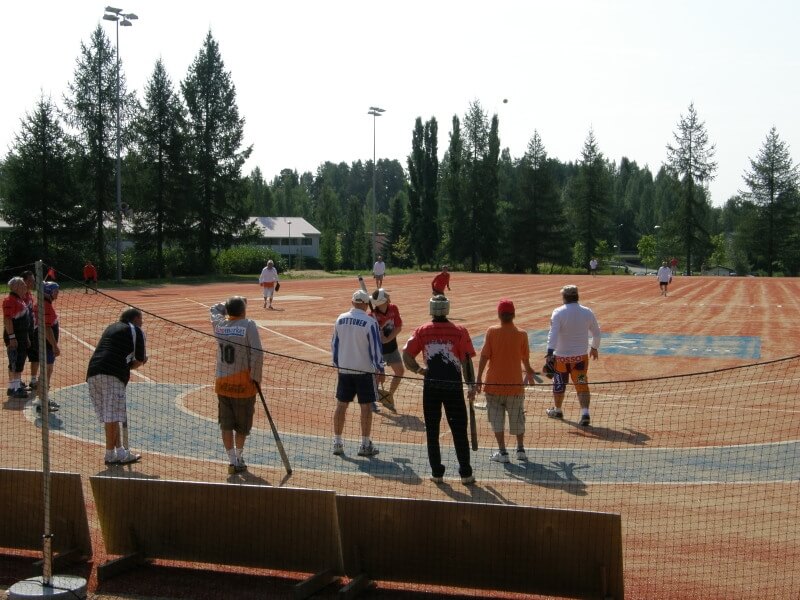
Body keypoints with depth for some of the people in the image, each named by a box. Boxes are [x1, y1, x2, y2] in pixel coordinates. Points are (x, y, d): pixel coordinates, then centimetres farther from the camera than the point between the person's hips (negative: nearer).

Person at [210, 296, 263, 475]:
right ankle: (238, 458, 22)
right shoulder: (248, 325, -11)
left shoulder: (219, 324, 2)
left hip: (222, 383, 4)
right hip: (243, 384, -3)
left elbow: (215, 309, 27)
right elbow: (257, 354, -18)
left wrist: (233, 303, 27)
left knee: (226, 424, 8)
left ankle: (232, 460, 5)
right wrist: (256, 378, -8)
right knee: (242, 425, 13)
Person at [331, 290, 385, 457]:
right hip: (365, 371, -5)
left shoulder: (340, 319, 3)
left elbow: (334, 344, 11)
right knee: (366, 406, 3)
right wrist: (380, 370, -3)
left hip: (344, 369, 5)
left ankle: (337, 443, 15)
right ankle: (365, 445, 6)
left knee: (341, 405, 10)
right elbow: (375, 348, -12)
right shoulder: (370, 322, -13)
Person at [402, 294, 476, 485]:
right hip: (453, 386, -1)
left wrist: (418, 369, 13)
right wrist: (472, 386, 0)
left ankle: (437, 473, 13)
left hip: (431, 386, 1)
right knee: (459, 431, 7)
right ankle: (466, 474, 8)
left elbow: (406, 355, -3)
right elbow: (467, 361, -5)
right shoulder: (459, 331, -4)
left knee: (432, 431, 11)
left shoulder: (422, 331, 0)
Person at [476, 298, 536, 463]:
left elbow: (484, 357, -10)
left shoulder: (492, 332, -9)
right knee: (517, 418, 18)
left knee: (497, 419, 8)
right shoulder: (521, 335, -6)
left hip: (494, 384, -1)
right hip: (515, 384, 1)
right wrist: (529, 372, 26)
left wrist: (479, 378, -3)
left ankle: (502, 452, 7)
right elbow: (525, 360, 5)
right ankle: (521, 450, 24)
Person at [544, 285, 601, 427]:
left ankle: (557, 410, 33)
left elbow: (553, 333, -21)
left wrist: (550, 352, -26)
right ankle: (585, 413, -14)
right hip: (581, 356, 2)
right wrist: (594, 347, 28)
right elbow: (596, 332, 12)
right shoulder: (587, 312, 1)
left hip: (561, 356, -2)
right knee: (582, 386, 1)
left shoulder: (558, 313, -10)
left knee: (559, 385, 16)